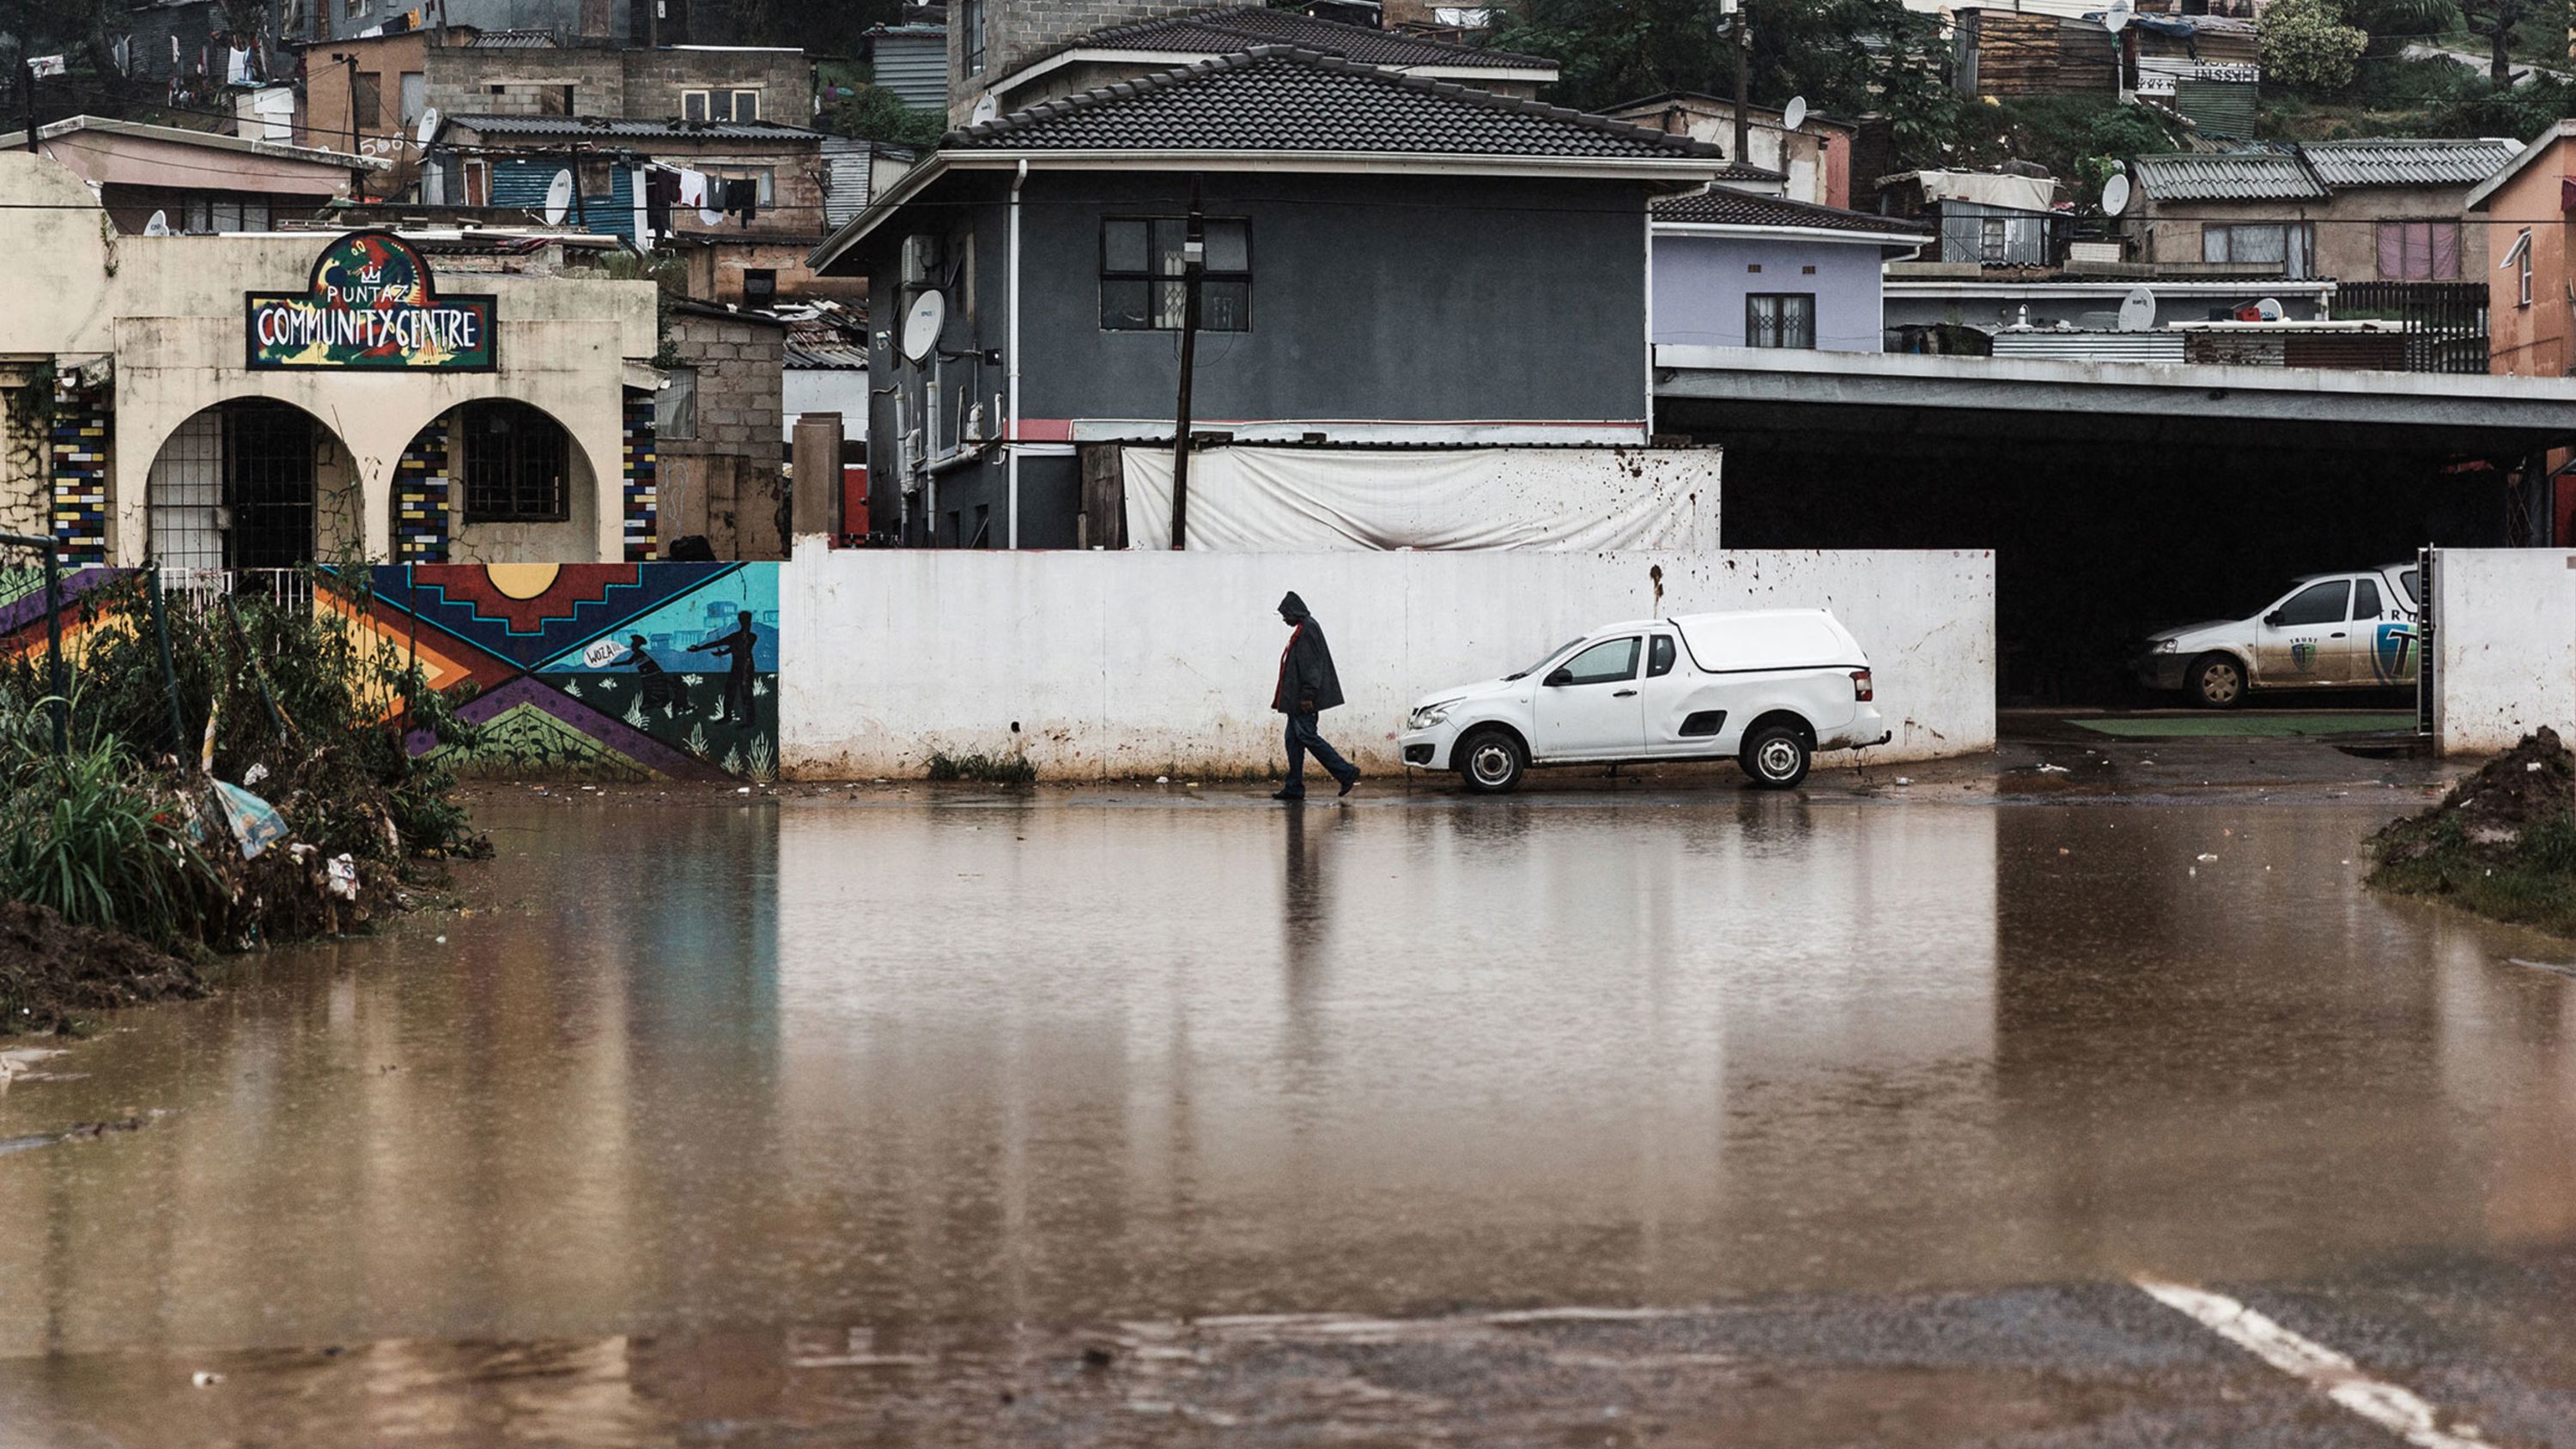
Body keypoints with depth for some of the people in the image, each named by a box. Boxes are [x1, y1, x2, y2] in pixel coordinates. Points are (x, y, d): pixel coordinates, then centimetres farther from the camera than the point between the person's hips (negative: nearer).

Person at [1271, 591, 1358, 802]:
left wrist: (1307, 695, -24)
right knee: (1294, 738, 8)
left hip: (1302, 699, -11)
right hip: (1297, 699, 11)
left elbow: (1310, 665, -20)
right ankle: (1294, 787, 8)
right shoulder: (1305, 629, 19)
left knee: (1306, 735, -10)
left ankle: (1346, 773, -9)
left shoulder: (1307, 630, -13)